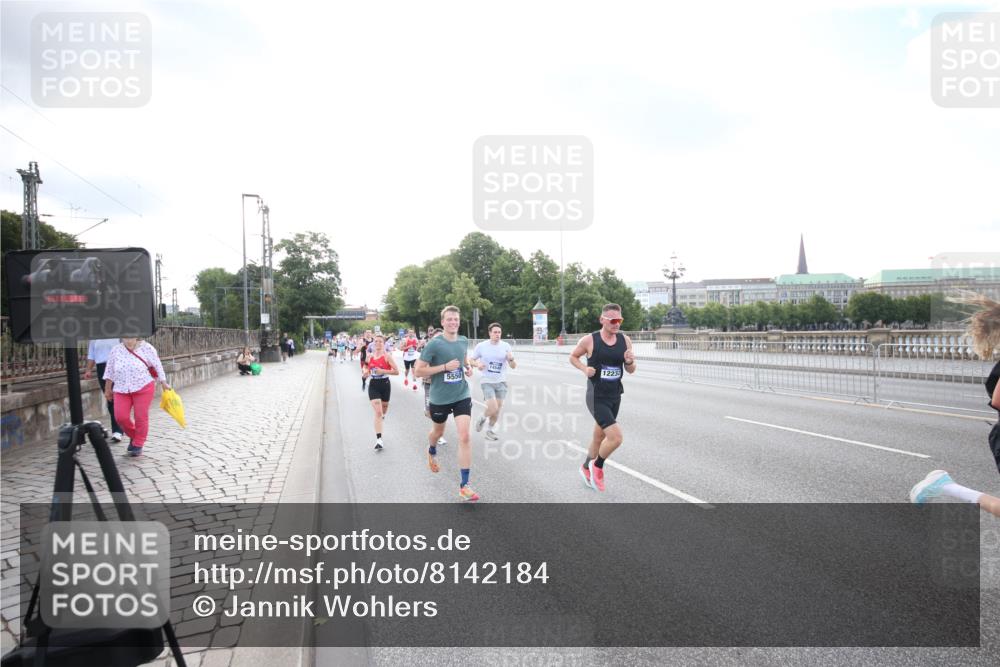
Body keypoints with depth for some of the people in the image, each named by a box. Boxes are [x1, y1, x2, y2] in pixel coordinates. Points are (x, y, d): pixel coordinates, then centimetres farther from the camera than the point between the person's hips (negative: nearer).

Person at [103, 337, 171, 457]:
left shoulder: (146, 348, -5)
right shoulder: (116, 350, 2)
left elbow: (157, 366, 0)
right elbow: (110, 371, 11)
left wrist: (164, 384, 1)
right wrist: (108, 389, 15)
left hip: (143, 387, -3)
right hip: (122, 389, 3)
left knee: (141, 417, -1)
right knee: (120, 416, -5)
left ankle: (138, 444, 14)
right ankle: (133, 436, 23)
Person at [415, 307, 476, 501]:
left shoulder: (464, 341, 0)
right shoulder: (434, 344, -15)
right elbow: (419, 371, -16)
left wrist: (468, 367, 1)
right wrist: (445, 367, -23)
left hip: (462, 396, 2)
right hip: (439, 398, -2)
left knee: (464, 437, -11)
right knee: (438, 431, 22)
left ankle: (464, 486, -6)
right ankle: (432, 452, 60)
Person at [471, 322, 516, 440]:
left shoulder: (506, 346, -2)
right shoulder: (481, 346, -6)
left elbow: (513, 366, -1)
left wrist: (511, 359, -23)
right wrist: (477, 364, -16)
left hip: (501, 382, 3)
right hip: (487, 382, -3)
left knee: (497, 410, 7)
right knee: (493, 408, -15)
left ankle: (489, 430, 29)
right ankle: (482, 419, 17)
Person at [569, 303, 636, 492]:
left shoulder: (625, 340, 0)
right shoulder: (589, 340, -12)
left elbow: (630, 371, 7)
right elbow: (573, 357, 5)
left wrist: (630, 362, -15)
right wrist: (584, 368, -13)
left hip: (615, 396, 5)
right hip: (596, 397, -5)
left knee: (599, 437, 20)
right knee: (616, 437, -17)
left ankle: (586, 469, 44)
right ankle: (597, 466, 11)